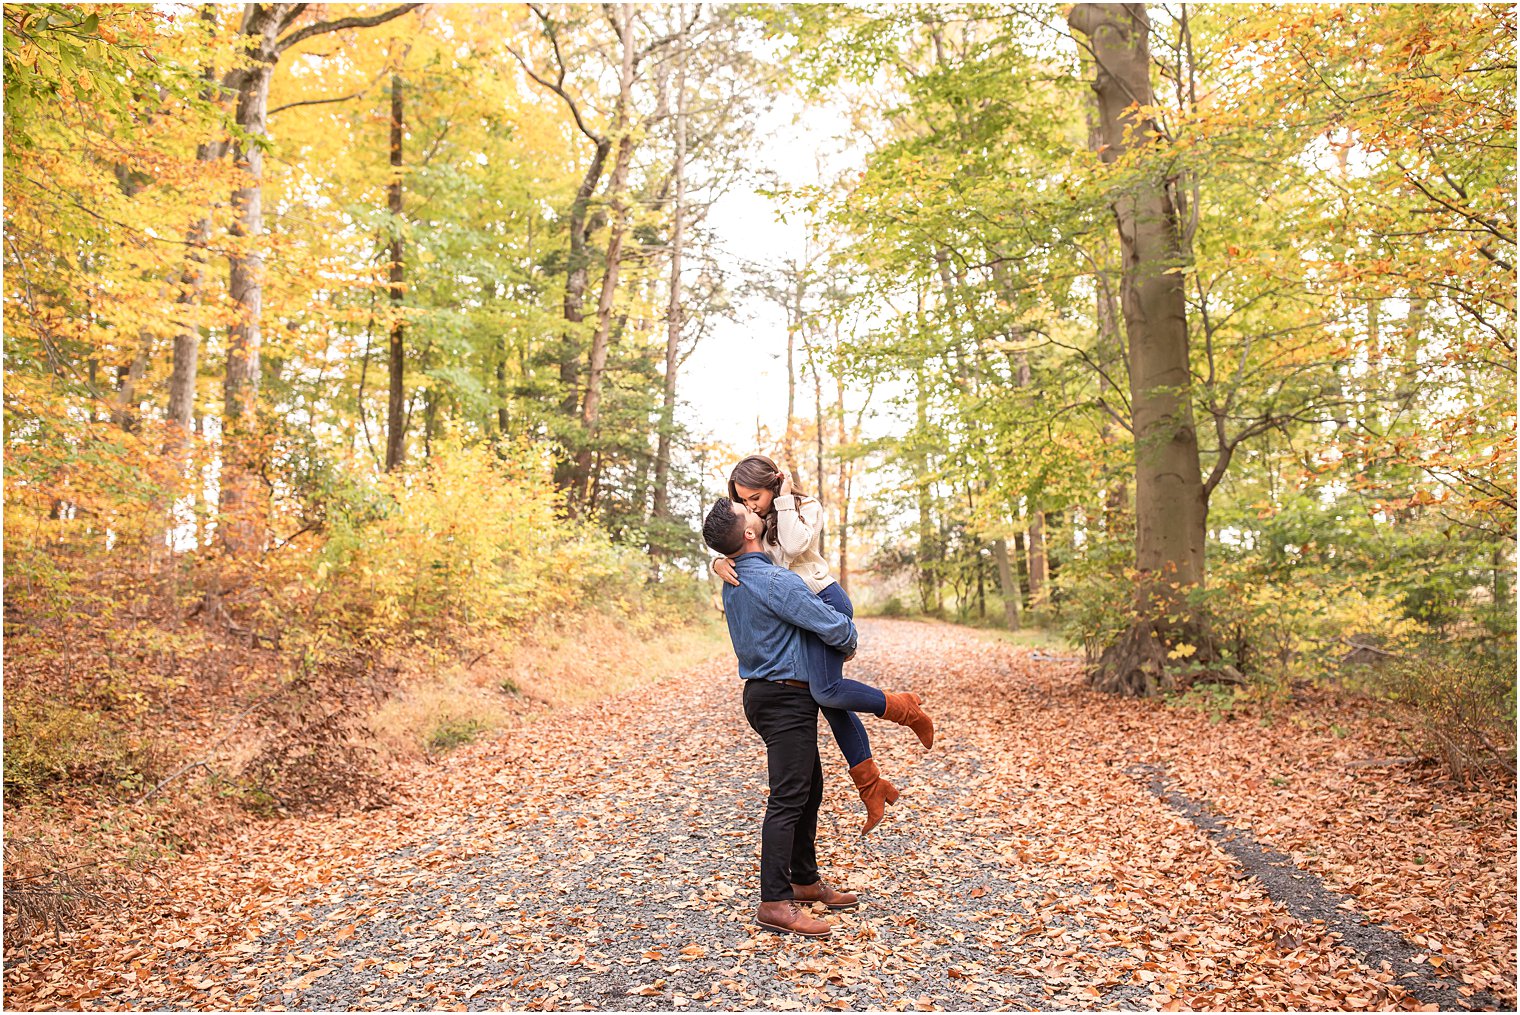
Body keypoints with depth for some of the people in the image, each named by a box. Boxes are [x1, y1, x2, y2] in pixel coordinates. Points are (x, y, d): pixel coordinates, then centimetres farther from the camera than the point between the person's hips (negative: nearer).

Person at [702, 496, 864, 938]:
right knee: (788, 798, -6)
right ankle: (774, 902, 0)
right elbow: (833, 625, -18)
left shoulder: (732, 581, 7)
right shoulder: (774, 581, -22)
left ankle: (804, 880, 29)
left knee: (809, 789, 18)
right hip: (785, 698, -10)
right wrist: (849, 642, 3)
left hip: (766, 691, 10)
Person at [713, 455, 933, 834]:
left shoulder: (807, 507, -5)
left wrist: (784, 500, -13)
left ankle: (906, 709, -3)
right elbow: (734, 553, 6)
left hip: (824, 601, -8)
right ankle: (870, 785, 16)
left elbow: (795, 546, -22)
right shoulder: (757, 521, 13)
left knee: (825, 691, -22)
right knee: (830, 700, 8)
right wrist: (720, 563, -17)